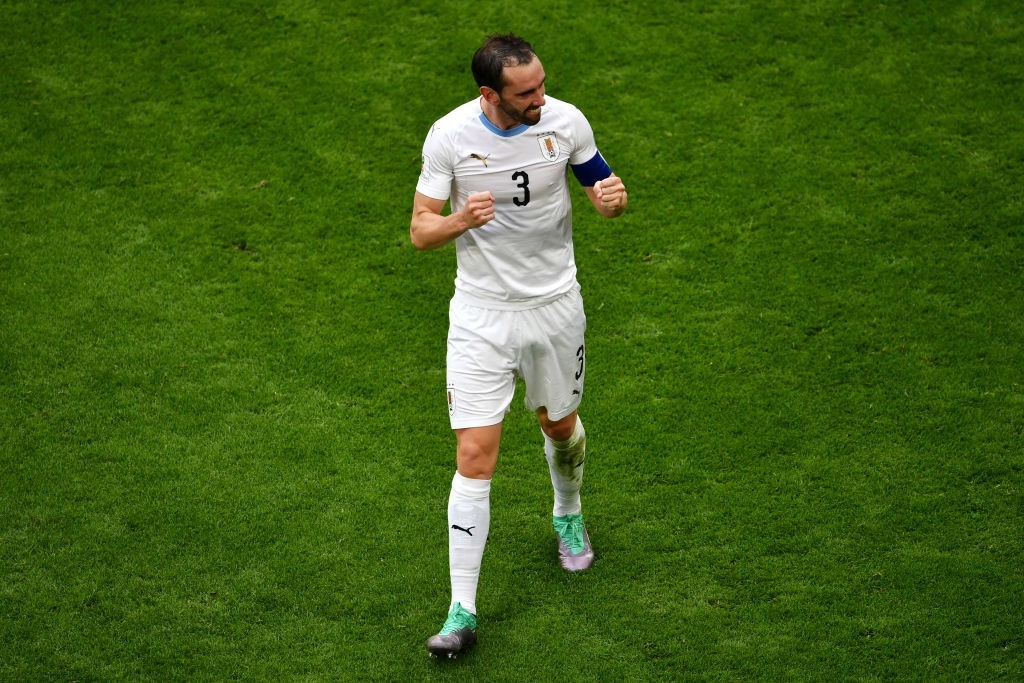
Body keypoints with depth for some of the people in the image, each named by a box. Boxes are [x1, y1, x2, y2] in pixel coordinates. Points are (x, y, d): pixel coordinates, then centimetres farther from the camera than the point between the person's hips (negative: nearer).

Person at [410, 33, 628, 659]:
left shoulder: (564, 120, -10)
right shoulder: (450, 136, -14)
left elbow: (602, 185, 6)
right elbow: (420, 231, -8)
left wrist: (614, 196, -19)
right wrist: (460, 219, -30)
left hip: (555, 304, 2)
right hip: (481, 313, -2)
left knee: (560, 425, 20)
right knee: (475, 456, -8)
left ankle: (568, 516, 55)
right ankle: (463, 612, -2)